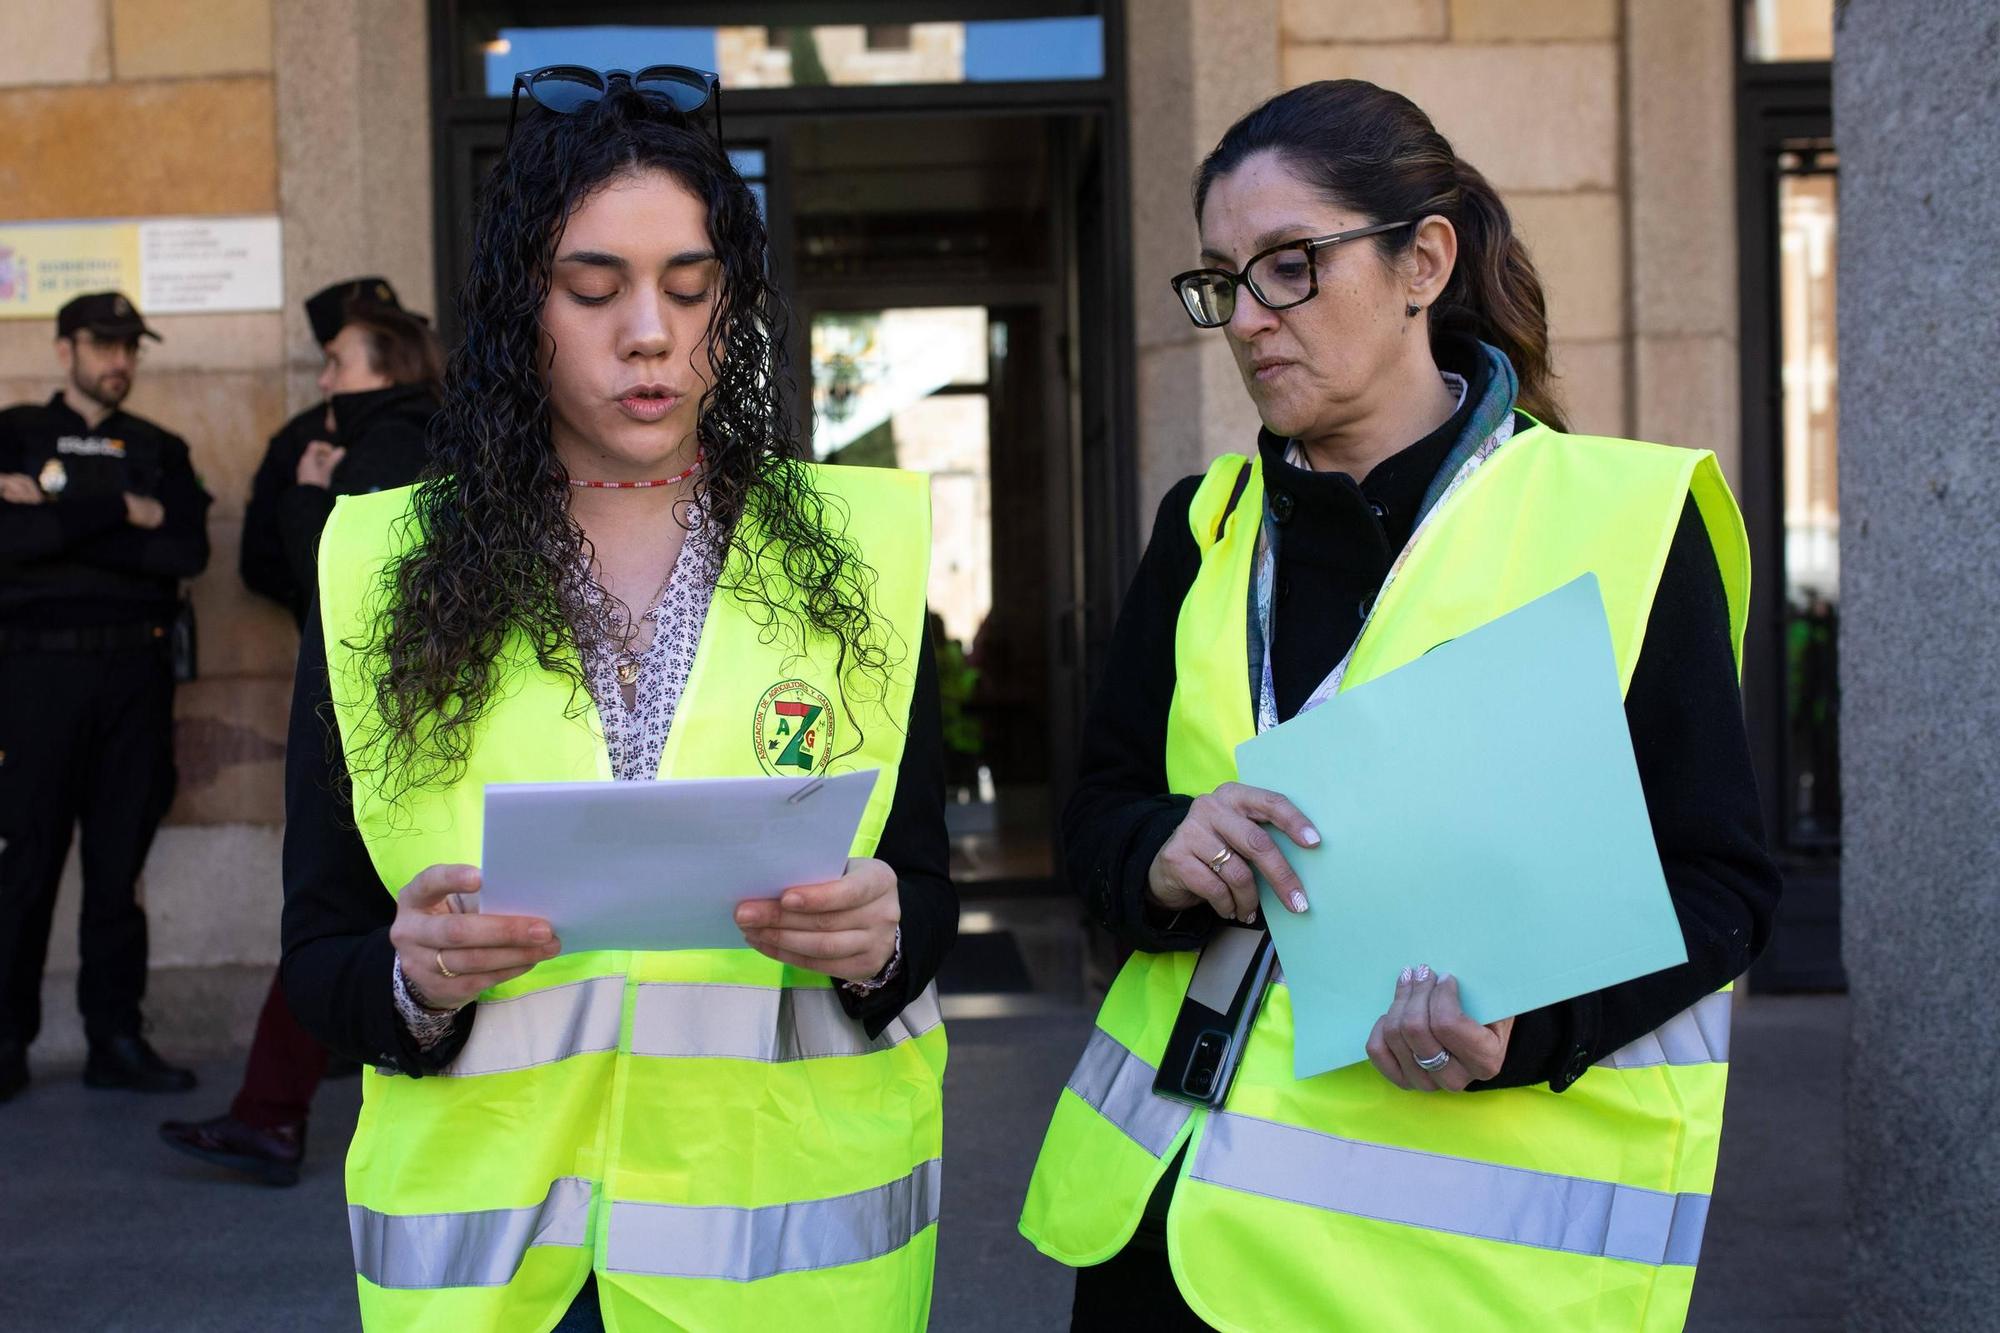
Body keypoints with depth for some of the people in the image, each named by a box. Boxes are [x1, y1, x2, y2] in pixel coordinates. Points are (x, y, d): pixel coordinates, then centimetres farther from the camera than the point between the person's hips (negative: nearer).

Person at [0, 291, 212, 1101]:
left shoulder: (159, 450, 15)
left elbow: (188, 552, -3)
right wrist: (120, 512, -11)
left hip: (135, 670, 3)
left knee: (119, 862, 4)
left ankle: (116, 1039, 10)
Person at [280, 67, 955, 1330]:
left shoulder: (854, 550, 0)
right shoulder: (383, 574, -1)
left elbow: (926, 886, 3)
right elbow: (318, 953, 1)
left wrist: (879, 939, -19)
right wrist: (415, 979, -20)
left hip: (794, 1230, 1)